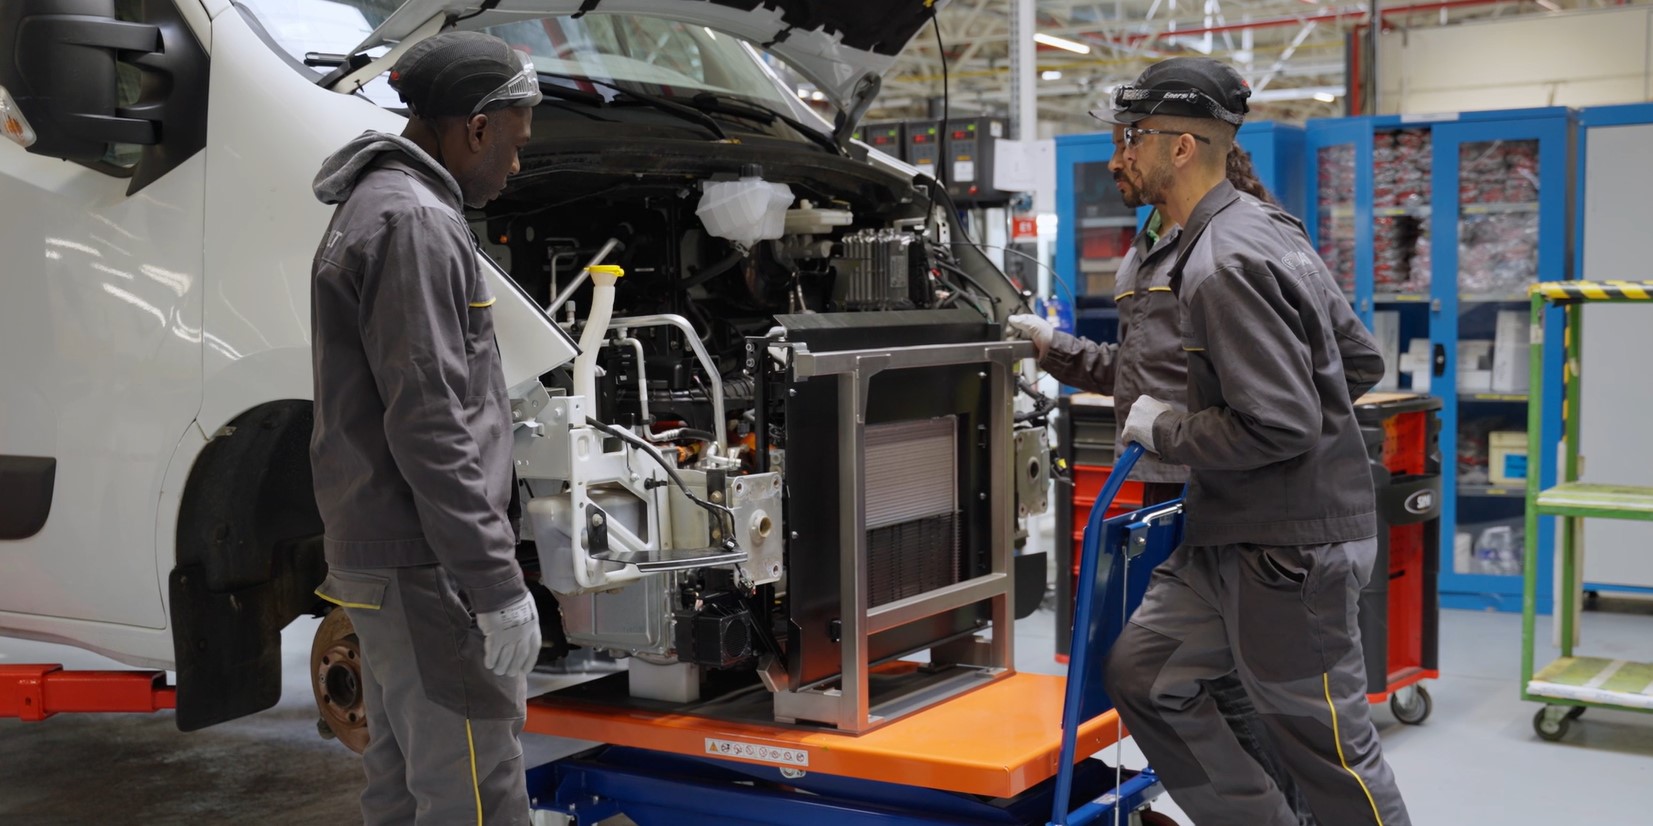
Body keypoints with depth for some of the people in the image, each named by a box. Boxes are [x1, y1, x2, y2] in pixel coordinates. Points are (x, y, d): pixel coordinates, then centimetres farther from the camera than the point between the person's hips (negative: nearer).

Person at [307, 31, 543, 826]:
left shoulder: (376, 208, 17)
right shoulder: (413, 224, -16)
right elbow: (428, 427, -23)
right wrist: (497, 584, -21)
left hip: (382, 559, 11)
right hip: (424, 573, -11)